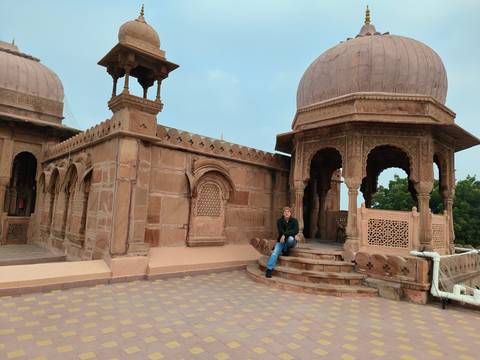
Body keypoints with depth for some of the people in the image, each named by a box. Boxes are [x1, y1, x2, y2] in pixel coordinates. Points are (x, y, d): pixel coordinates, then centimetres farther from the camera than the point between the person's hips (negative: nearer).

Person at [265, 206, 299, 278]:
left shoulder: (294, 221, -2)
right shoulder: (279, 221, 0)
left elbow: (296, 231, -19)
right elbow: (280, 231, -15)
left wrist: (285, 234, -29)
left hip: (290, 242, 0)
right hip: (281, 241, 0)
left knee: (290, 238, -36)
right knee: (275, 251, -26)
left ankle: (285, 251, -9)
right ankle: (269, 269, -33)